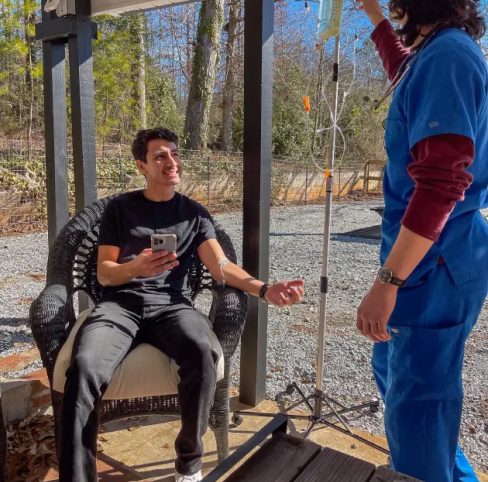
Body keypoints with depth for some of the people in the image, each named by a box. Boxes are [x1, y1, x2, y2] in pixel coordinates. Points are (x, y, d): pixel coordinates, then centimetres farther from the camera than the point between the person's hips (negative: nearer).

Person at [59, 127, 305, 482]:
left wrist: (264, 290, -17)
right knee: (84, 366, -32)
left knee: (202, 352, -33)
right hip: (120, 303, 0)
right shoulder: (120, 208, 13)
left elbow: (221, 266, 1)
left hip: (171, 304, 0)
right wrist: (135, 268, -16)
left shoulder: (195, 213, 14)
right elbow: (104, 273, 8)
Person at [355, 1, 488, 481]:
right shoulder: (436, 53, 14)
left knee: (415, 403, 1)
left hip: (435, 263, -11)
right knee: (393, 372, 24)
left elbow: (441, 184, -26)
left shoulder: (447, 55, -17)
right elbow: (403, 72, 40)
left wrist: (387, 280, -26)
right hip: (428, 258, 11)